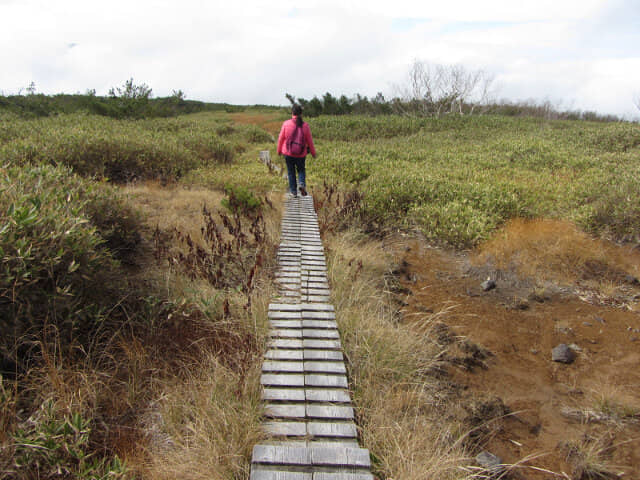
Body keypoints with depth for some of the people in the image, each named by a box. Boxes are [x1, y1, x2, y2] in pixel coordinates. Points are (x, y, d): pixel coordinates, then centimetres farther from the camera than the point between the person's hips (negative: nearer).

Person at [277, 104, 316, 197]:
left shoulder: (286, 123, -11)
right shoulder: (305, 125, -8)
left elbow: (281, 138, -2)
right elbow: (309, 141, -1)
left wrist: (279, 150, 13)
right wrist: (313, 152, 12)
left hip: (288, 153, -1)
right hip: (301, 154, 1)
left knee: (291, 172, 13)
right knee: (301, 170, 20)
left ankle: (293, 191, 16)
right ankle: (302, 184, -5)